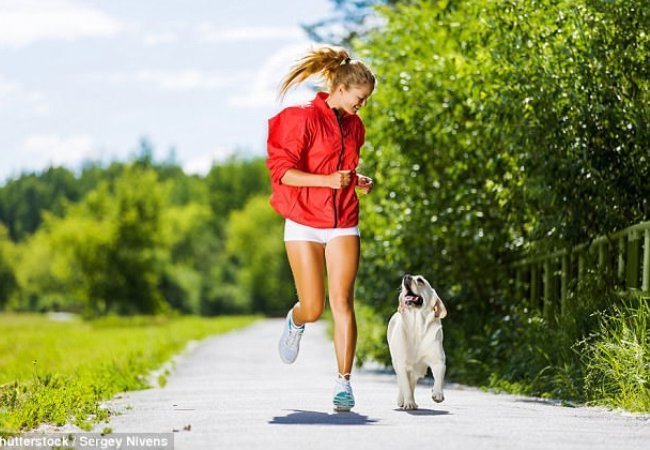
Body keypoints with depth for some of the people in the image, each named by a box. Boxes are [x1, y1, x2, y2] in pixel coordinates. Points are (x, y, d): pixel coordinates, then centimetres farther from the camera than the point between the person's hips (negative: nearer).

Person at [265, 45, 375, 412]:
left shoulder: (354, 126, 13)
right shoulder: (304, 118, -8)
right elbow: (283, 171, -12)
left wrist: (358, 181, 6)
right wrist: (327, 180, -25)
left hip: (344, 224, 4)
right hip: (304, 224, -4)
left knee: (343, 301, -10)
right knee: (313, 308, -2)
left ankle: (344, 382, -8)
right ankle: (295, 323, 36)